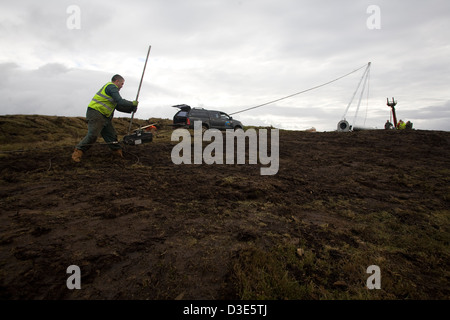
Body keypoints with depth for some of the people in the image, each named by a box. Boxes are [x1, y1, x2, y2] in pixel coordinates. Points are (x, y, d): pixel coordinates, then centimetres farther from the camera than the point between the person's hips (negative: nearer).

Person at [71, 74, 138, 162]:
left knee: (111, 135, 9)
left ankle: (118, 152, 15)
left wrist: (130, 110, 15)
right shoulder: (112, 87, -8)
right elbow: (120, 102, -18)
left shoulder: (111, 89, 23)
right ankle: (78, 152, -5)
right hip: (95, 113, -10)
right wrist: (133, 103, -5)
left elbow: (118, 107, 23)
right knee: (92, 135, -14)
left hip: (104, 117, 10)